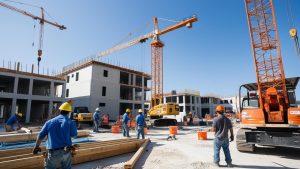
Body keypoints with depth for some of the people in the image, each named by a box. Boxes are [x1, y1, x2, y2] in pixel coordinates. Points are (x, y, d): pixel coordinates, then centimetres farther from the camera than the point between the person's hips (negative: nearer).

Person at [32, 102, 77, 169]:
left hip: (53, 153, 0)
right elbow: (74, 134, 5)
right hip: (66, 151, 0)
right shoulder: (70, 122, -6)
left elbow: (40, 136, 9)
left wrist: (36, 147, 24)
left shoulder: (49, 122, 3)